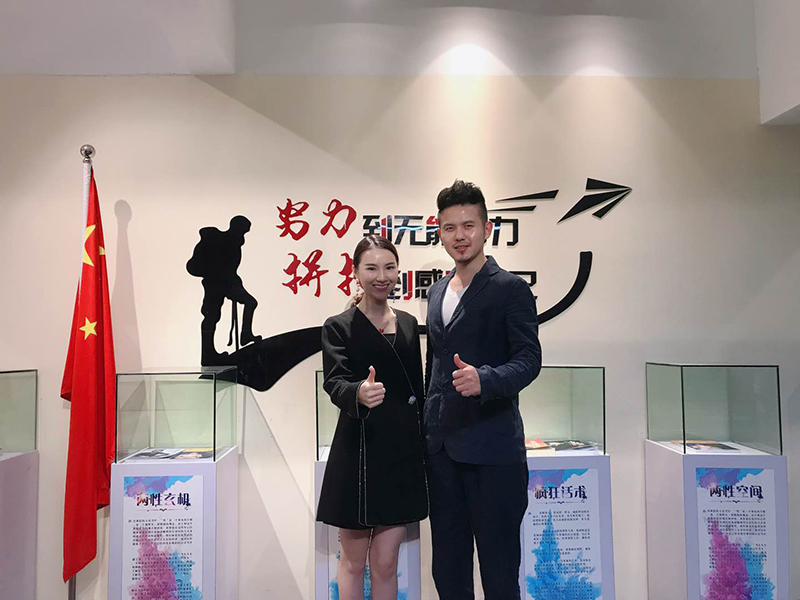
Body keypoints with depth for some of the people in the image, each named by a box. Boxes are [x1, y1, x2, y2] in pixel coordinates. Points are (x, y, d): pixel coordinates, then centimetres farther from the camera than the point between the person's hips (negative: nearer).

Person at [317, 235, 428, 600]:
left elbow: (416, 389, 13)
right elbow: (334, 382, -20)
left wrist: (422, 448, 13)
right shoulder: (339, 327, -5)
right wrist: (359, 393, -42)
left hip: (403, 453, 4)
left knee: (386, 563, 13)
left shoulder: (408, 323, 9)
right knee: (353, 561, 12)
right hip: (358, 452, -3)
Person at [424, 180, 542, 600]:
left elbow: (529, 360, -13)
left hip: (491, 447, -6)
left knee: (498, 565, 6)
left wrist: (483, 379, -33)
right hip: (441, 446, 7)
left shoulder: (511, 289, -8)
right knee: (446, 566, 17)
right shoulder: (437, 291, 13)